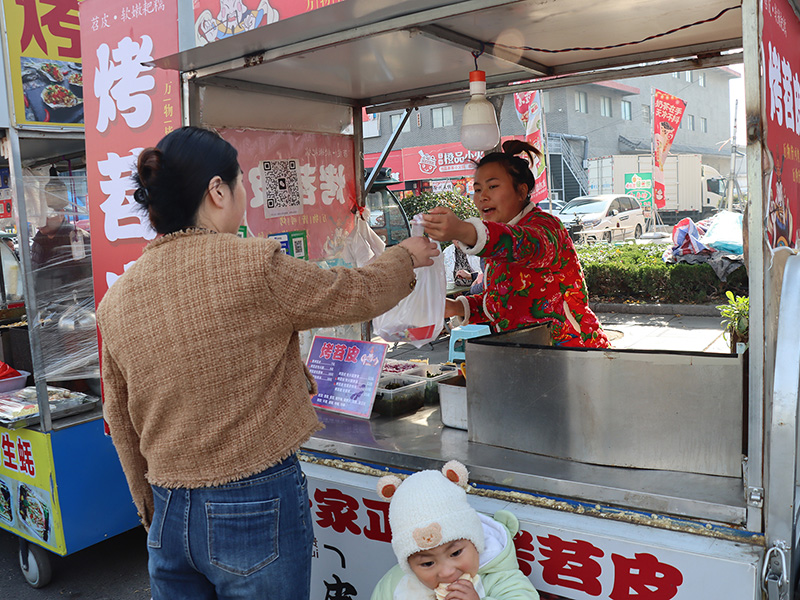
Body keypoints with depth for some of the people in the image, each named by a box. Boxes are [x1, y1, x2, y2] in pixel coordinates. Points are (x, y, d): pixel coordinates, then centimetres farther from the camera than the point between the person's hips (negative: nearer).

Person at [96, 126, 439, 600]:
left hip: (170, 515, 6)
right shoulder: (252, 265, -19)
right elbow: (358, 294, -5)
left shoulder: (116, 300, 0)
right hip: (257, 508, -5)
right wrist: (407, 255, 15)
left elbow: (123, 427, 10)